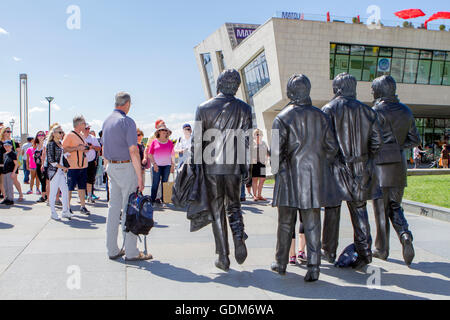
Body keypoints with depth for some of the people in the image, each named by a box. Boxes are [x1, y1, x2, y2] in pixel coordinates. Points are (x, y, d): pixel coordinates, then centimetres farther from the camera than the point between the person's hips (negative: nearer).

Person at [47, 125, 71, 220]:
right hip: (54, 171, -7)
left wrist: (65, 168, 7)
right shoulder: (51, 144, -7)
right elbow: (51, 160, -13)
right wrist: (63, 167, -13)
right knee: (53, 192, 1)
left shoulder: (61, 143, 14)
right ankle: (53, 213, 10)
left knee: (65, 191, 5)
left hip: (62, 171, 7)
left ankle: (65, 211, 14)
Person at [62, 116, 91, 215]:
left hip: (83, 166, 7)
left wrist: (85, 149, 7)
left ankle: (83, 207, 15)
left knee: (82, 187, 10)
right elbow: (64, 149, -16)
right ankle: (68, 207, 11)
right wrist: (77, 148, -20)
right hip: (73, 166, -7)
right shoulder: (69, 135, -8)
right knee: (70, 188, 1)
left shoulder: (81, 135, 16)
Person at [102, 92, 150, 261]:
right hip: (126, 167, -8)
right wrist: (140, 177, -16)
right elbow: (133, 151, -18)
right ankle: (131, 252, 1)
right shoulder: (127, 121, -13)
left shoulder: (106, 121, 13)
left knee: (113, 207, 11)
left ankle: (112, 250, 17)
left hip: (111, 167, 8)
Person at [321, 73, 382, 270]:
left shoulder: (328, 110, -5)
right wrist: (365, 160, 15)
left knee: (332, 210, 9)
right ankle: (364, 251, 7)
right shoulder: (366, 111, 5)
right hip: (361, 171, 2)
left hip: (336, 167, -2)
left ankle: (329, 252, 19)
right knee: (359, 210, 10)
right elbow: (377, 140, 4)